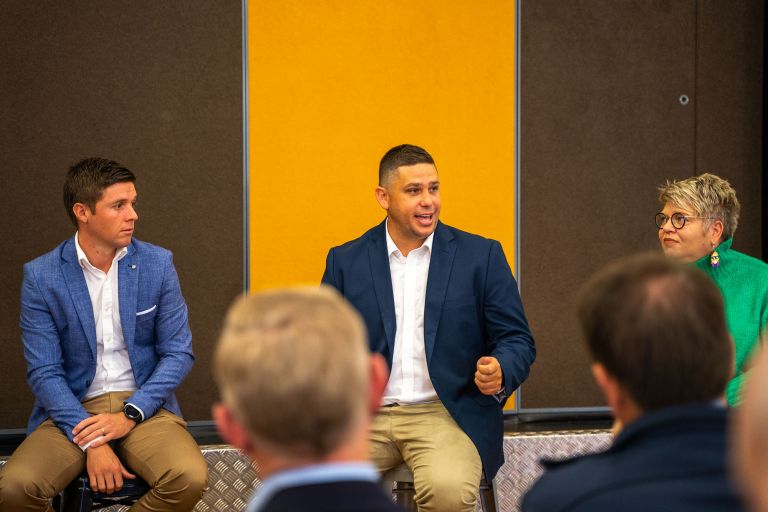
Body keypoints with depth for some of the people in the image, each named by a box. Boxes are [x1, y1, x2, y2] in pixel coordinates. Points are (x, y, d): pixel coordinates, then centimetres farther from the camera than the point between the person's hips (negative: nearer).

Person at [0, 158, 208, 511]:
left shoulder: (157, 264, 0)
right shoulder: (40, 277, -4)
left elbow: (179, 353, 2)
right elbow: (44, 372, -7)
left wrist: (130, 414, -13)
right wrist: (91, 442, -19)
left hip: (143, 406, 1)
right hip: (72, 408, -1)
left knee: (190, 478, -29)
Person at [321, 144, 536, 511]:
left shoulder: (481, 257, 6)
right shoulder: (345, 261, 11)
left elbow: (517, 340, 6)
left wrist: (500, 372, -17)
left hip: (447, 413, -1)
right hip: (363, 415, 2)